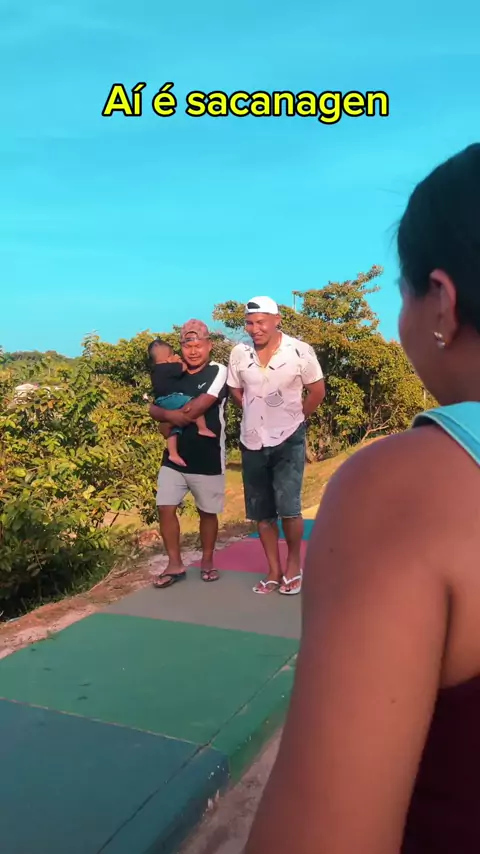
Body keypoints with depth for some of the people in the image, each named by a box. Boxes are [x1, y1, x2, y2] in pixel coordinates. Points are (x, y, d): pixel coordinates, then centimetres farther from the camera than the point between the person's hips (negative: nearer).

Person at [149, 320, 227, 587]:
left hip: (208, 458, -4)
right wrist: (171, 414, -20)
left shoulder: (219, 372, -10)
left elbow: (196, 410, -20)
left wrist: (168, 414, -7)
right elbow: (154, 408, 2)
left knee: (208, 512, 10)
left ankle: (207, 561, 30)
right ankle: (175, 565, 15)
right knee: (165, 508, 1)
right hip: (175, 456, 4)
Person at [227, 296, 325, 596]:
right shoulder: (239, 353, -3)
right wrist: (258, 414, 9)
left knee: (288, 508, -10)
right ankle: (274, 571, 23)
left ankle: (294, 565, 15)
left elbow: (317, 391, 0)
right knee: (261, 513, 9)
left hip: (288, 441, -3)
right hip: (252, 442, 4)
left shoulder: (300, 351, -12)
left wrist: (294, 418, 5)